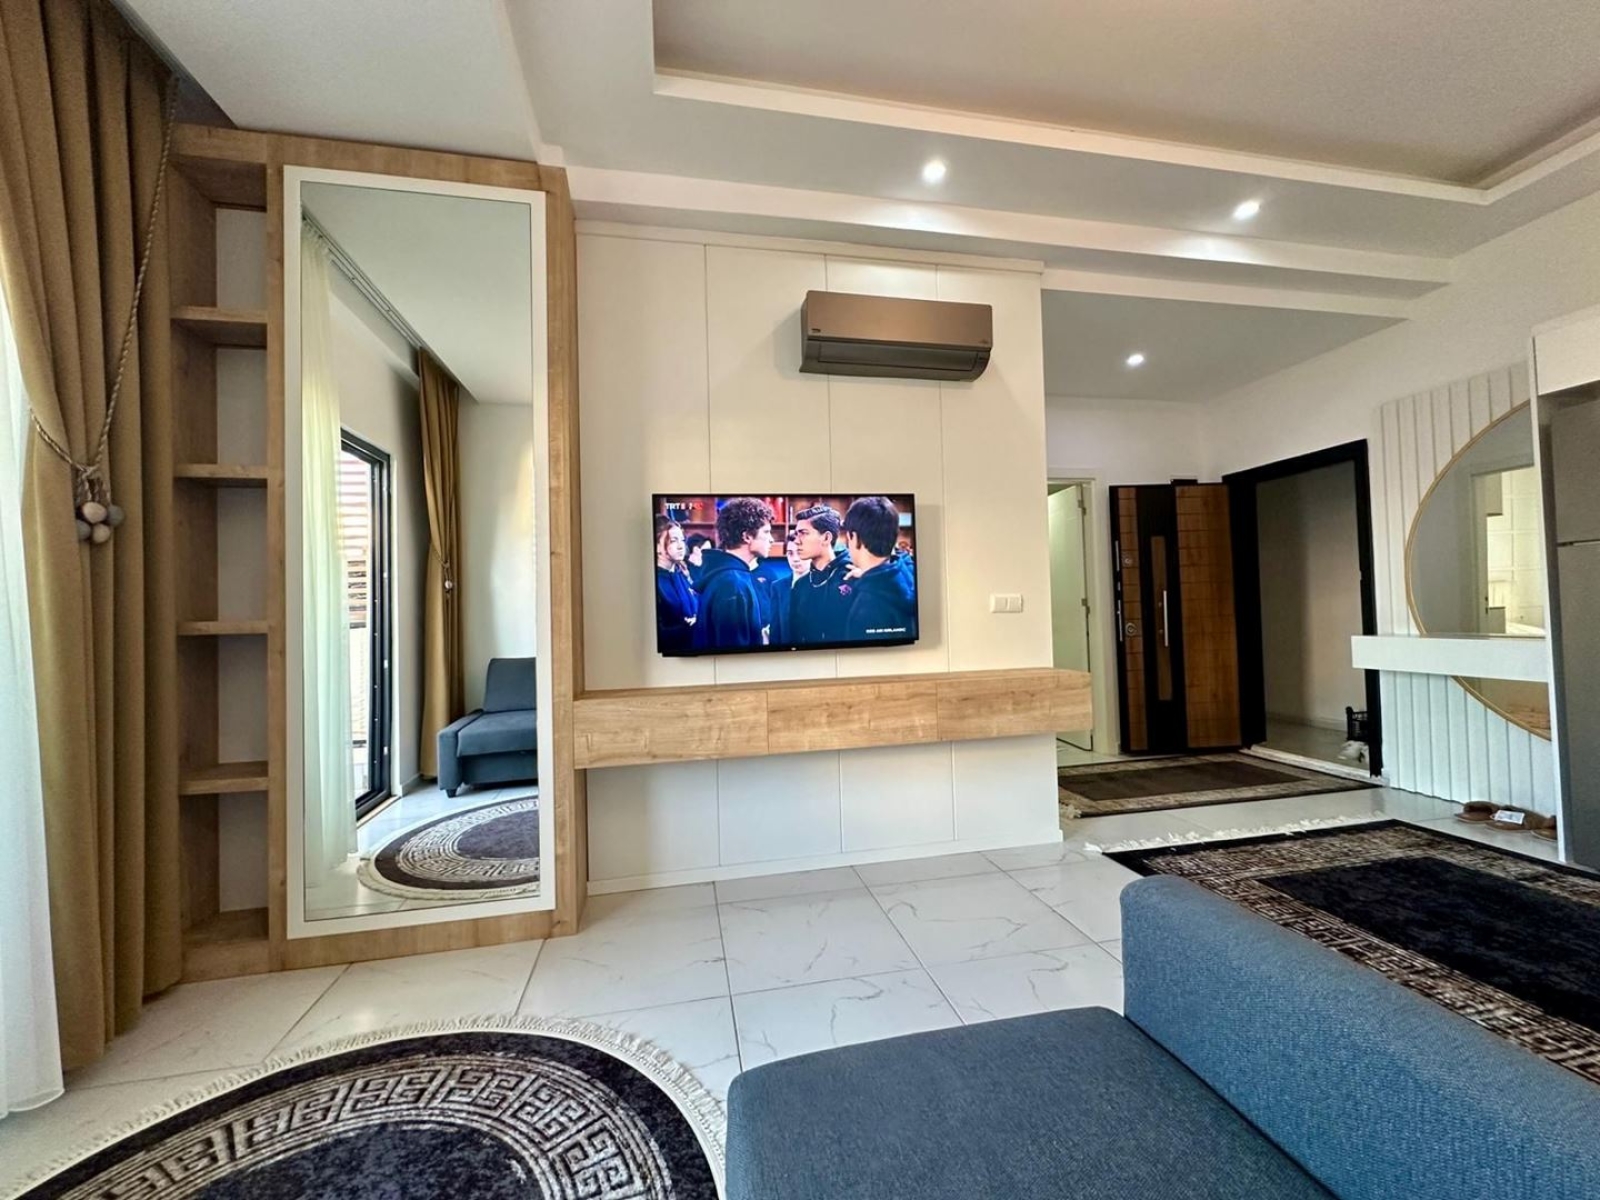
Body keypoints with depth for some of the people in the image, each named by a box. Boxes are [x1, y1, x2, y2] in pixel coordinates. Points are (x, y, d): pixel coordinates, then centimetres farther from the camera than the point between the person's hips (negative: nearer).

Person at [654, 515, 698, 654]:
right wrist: (693, 626, -21)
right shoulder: (653, 581, -16)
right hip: (670, 650, -7)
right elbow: (659, 634, -21)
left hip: (693, 647, 7)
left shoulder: (682, 573, 7)